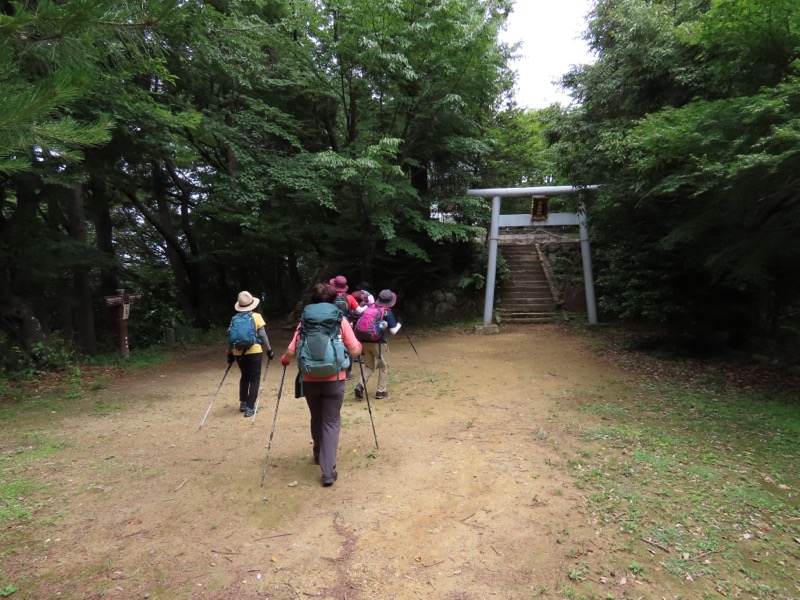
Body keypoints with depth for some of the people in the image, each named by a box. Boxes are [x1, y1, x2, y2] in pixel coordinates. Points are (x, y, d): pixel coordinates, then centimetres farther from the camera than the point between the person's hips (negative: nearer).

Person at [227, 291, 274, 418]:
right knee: (254, 378, 5)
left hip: (239, 353, 4)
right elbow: (263, 335, -5)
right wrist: (269, 350, 3)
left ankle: (243, 403, 25)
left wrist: (229, 354, 16)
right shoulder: (256, 317, -3)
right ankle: (250, 407, 0)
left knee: (244, 377, 22)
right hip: (254, 352, -4)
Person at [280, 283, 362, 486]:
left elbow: (291, 353, -5)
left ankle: (319, 455, 41)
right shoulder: (341, 321, -4)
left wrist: (284, 360, 17)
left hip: (310, 381, 2)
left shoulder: (304, 322, -1)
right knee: (331, 422, 4)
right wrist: (359, 345, 17)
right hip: (334, 380, -2)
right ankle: (328, 471, -3)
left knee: (316, 419, 22)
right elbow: (354, 351, -6)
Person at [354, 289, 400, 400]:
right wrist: (399, 325, 11)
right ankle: (381, 392, 16)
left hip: (365, 341, 5)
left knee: (369, 366, 18)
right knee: (383, 367, 15)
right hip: (379, 342, -4)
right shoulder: (388, 313, -10)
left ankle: (360, 386, -3)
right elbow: (393, 331, -9)